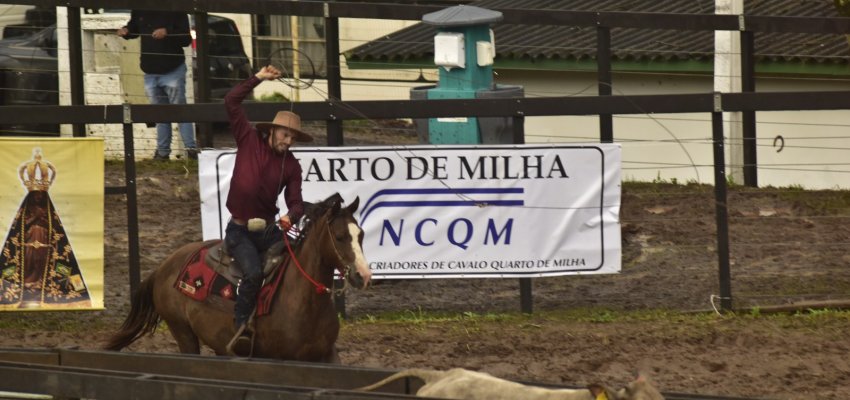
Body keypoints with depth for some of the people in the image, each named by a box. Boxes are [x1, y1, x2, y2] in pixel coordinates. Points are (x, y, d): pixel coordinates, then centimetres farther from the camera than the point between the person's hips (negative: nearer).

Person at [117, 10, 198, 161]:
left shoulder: (176, 12, -12)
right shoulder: (139, 12, 1)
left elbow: (186, 39, -12)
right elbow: (134, 27, 20)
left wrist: (167, 33, -28)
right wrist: (126, 31, -4)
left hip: (173, 71, -5)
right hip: (150, 72, 5)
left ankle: (191, 148, -6)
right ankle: (162, 151, 20)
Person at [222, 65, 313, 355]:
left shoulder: (291, 165, 7)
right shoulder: (249, 141, -1)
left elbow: (296, 201, 3)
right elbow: (231, 102, -6)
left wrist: (291, 215, -21)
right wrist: (258, 78, -10)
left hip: (269, 230, 4)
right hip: (239, 230, -4)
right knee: (254, 273, -27)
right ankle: (240, 329, -19)